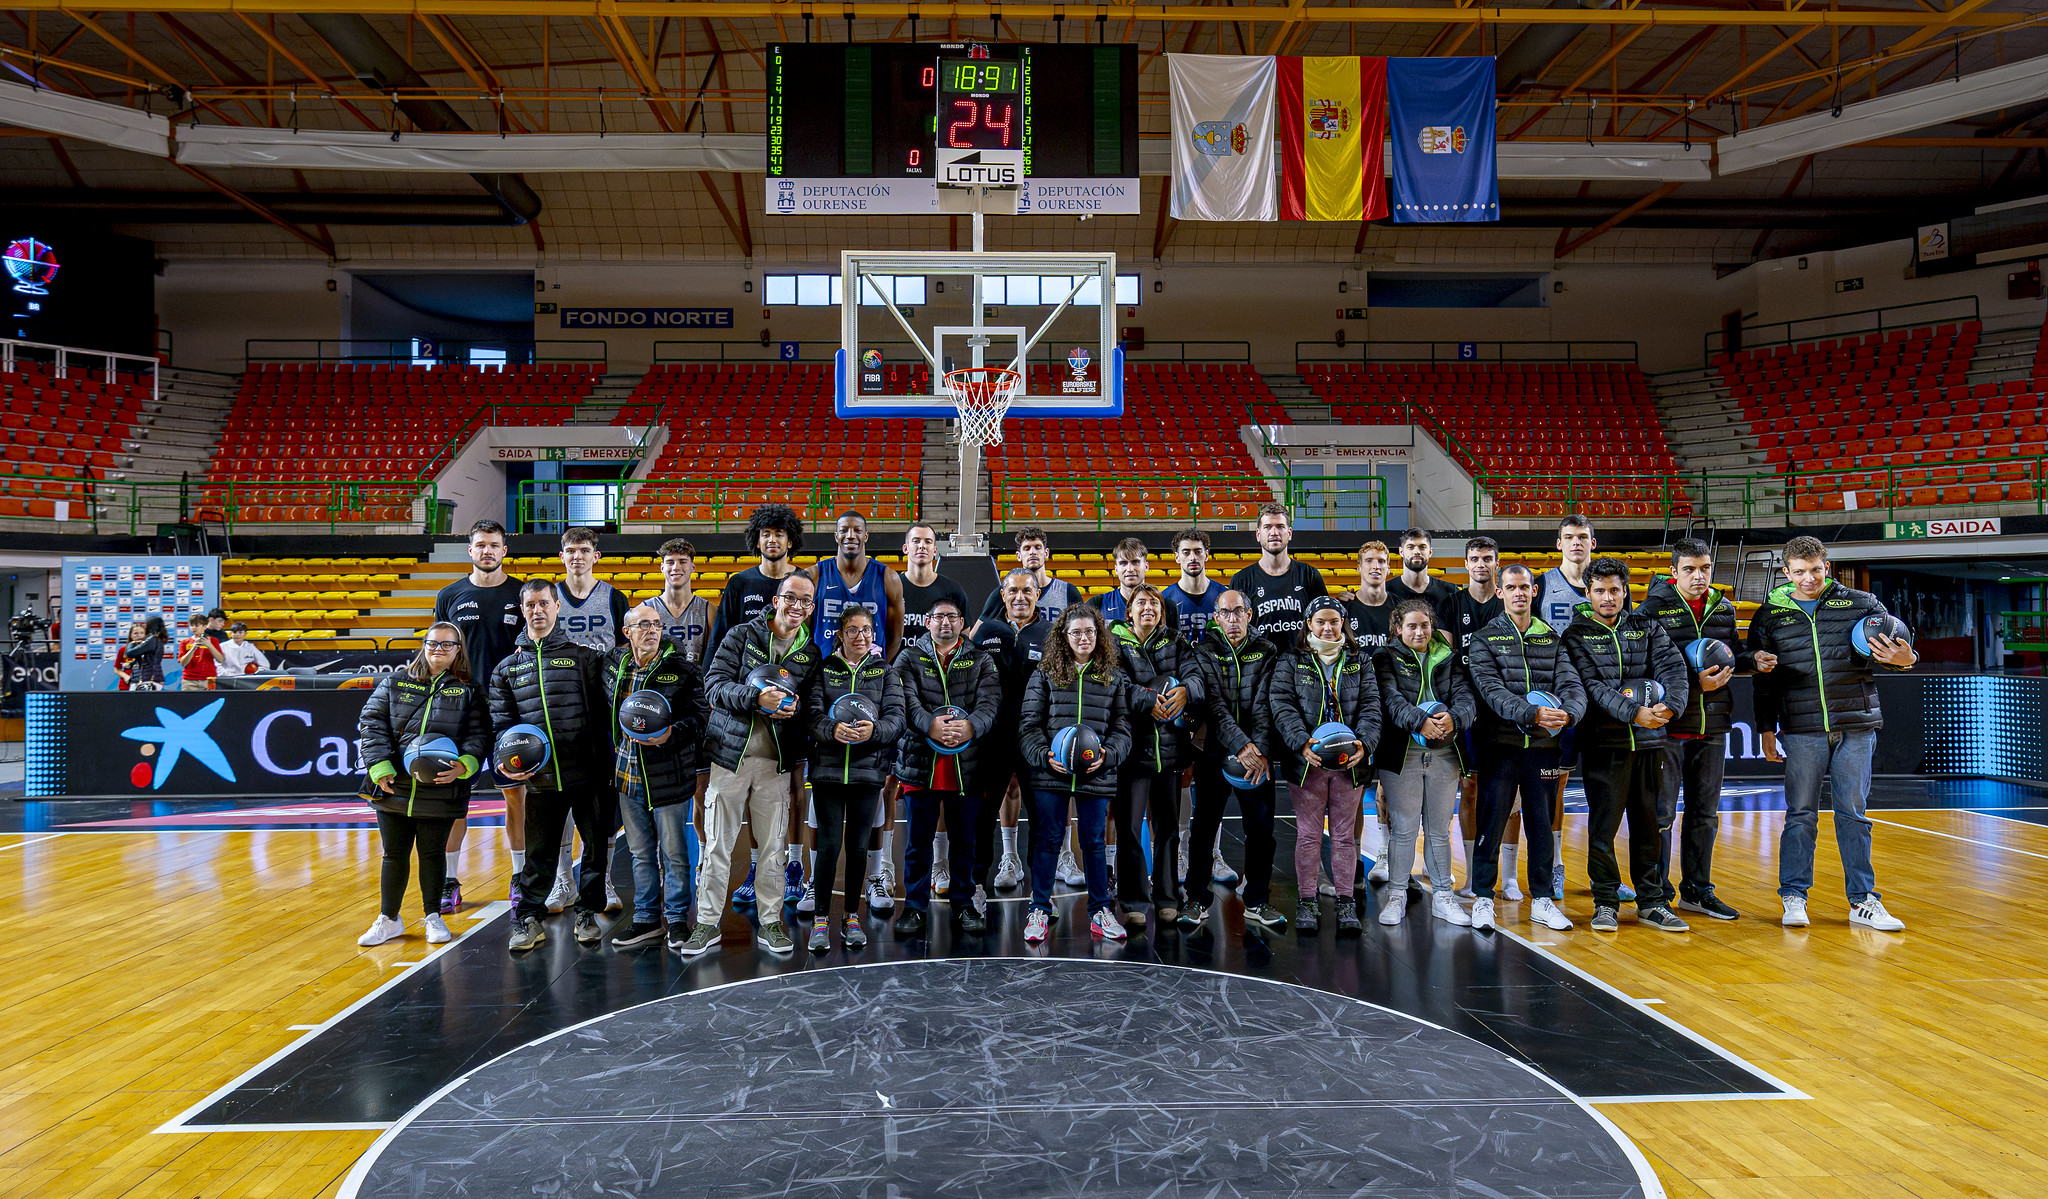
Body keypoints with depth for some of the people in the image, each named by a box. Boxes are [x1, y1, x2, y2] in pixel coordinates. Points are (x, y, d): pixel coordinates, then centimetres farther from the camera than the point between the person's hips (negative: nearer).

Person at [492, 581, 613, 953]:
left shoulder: (583, 656, 4)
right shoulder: (507, 668, 12)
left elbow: (602, 711, 2)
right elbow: (502, 722, 12)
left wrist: (607, 760, -6)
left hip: (588, 773, -1)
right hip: (540, 779, 1)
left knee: (596, 845, 6)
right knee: (539, 853, 8)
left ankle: (587, 914, 22)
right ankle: (528, 920, 21)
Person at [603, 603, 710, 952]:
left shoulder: (682, 670, -6)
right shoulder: (612, 665, 7)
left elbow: (701, 715, -9)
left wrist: (671, 734, -22)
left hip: (669, 776, -4)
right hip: (628, 775, 4)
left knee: (674, 853, 4)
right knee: (640, 853, 14)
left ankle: (677, 920, 18)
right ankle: (646, 920, 25)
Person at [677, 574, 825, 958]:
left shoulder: (811, 653, 9)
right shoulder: (742, 635, 1)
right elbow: (714, 684, -9)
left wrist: (794, 709, -10)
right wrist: (755, 697, -24)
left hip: (777, 760, 2)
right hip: (731, 753, -2)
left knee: (773, 846, 6)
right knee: (717, 844, 3)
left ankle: (770, 923, 18)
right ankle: (707, 923, 14)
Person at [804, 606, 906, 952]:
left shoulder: (885, 673, 10)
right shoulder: (823, 670, 8)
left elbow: (896, 718, -1)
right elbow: (813, 713, -6)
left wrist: (874, 729, -23)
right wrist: (833, 730, -27)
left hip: (868, 769, 1)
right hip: (828, 768, -1)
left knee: (858, 845, 6)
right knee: (829, 844, -4)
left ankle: (852, 917, 18)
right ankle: (820, 920, 8)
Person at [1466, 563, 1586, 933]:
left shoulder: (1552, 639, 12)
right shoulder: (1484, 639, 1)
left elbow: (1571, 684, 1)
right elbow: (1492, 690, -12)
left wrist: (1568, 711, -22)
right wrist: (1532, 714, -26)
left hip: (1543, 743, 3)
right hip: (1500, 741, -3)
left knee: (1542, 822, 9)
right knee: (1492, 820, 0)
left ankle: (1542, 900, 21)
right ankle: (1483, 899, 10)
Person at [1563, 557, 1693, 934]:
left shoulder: (1647, 629, 12)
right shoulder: (1577, 636, 2)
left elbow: (1674, 667, -2)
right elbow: (1593, 687, -10)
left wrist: (1670, 705, -21)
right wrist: (1633, 712, -24)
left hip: (1650, 740, 3)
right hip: (1604, 742, -3)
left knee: (1649, 824, 9)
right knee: (1603, 825, 0)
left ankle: (1651, 902, 19)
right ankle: (1605, 902, 12)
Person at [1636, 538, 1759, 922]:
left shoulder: (1723, 609, 9)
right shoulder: (1653, 608, -9)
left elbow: (1732, 654, 21)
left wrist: (1753, 660, -1)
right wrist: (1695, 682, -22)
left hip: (1712, 725, 6)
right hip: (1668, 726, -6)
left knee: (1705, 811, 15)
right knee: (1660, 811, 0)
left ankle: (1696, 889, 28)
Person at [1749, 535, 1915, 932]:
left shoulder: (1860, 604, 5)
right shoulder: (1771, 615, 6)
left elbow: (1896, 646, 6)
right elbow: (1763, 679, 10)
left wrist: (1904, 658, -19)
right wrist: (1766, 729, 7)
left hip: (1856, 728, 0)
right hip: (1802, 731, 0)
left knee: (1853, 814, 6)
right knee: (1800, 815, 3)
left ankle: (1863, 901, 15)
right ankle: (1794, 898, 12)